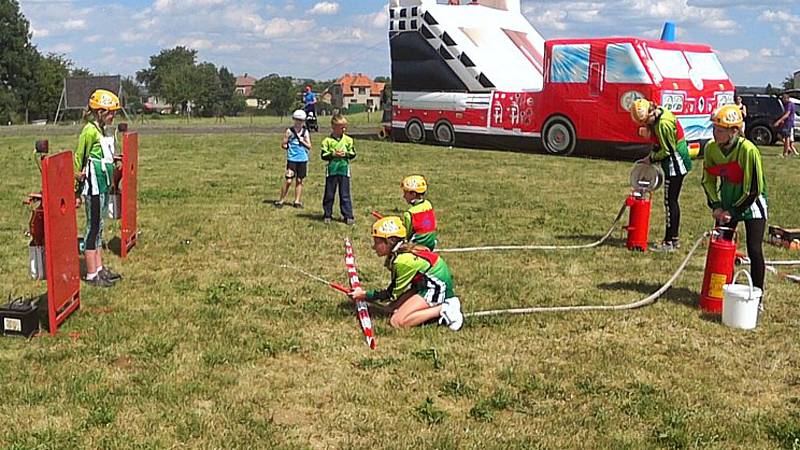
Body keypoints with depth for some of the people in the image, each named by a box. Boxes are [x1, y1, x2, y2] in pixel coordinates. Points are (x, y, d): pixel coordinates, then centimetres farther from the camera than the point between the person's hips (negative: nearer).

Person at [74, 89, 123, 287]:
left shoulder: (103, 130, 11)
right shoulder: (90, 131, -15)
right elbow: (78, 159, -13)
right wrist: (77, 190, -12)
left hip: (104, 185, 9)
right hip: (94, 186, -9)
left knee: (98, 227, 15)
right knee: (93, 227, -3)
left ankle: (99, 268, 24)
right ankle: (91, 275, 4)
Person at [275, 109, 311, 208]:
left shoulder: (305, 132, 7)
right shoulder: (290, 131, -1)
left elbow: (309, 146, 4)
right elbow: (283, 144, 3)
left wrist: (302, 141, -9)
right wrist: (290, 147, -8)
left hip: (303, 159, 3)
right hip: (292, 159, -3)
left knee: (299, 180, 8)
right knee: (289, 180, -6)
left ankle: (297, 201, 16)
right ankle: (281, 200, 4)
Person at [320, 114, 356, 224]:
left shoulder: (348, 140, 4)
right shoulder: (327, 140, -2)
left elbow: (353, 154, 5)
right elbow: (323, 155, -5)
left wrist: (346, 154, -13)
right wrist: (333, 154, -18)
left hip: (344, 170, 1)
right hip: (331, 170, -1)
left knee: (345, 195, 3)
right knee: (329, 194, 8)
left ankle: (348, 216, 6)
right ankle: (327, 215, 19)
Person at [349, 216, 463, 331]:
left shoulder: (404, 260, -24)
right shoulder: (400, 252, 3)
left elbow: (394, 294, -13)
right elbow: (394, 288, 8)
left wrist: (365, 295, -9)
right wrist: (365, 294, -1)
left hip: (437, 287, -10)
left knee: (397, 321, -16)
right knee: (394, 308, 7)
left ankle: (444, 309, -12)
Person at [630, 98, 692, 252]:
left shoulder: (663, 125, -24)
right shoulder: (663, 113, 6)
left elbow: (667, 151, -19)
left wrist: (651, 158, -5)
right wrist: (652, 156, 5)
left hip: (675, 164, -10)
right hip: (678, 164, 10)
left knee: (670, 203, -6)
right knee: (673, 201, 15)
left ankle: (668, 242, -3)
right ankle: (675, 239, 24)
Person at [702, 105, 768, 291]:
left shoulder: (748, 150, -26)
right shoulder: (711, 148, -10)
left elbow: (755, 189, -20)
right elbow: (708, 180, 4)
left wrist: (733, 212, -17)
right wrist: (716, 206, -6)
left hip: (751, 204, -5)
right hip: (727, 203, 5)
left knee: (754, 251, -7)